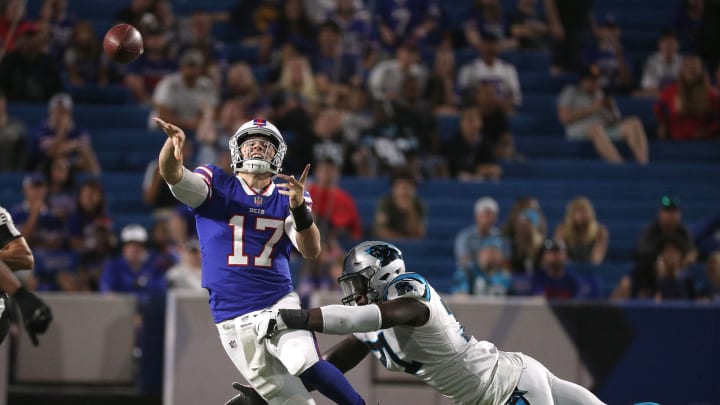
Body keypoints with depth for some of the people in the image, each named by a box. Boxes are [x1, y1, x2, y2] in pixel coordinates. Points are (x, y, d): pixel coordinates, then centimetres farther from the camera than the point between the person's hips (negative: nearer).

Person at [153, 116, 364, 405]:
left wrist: (299, 208, -24)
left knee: (305, 364, -28)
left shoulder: (288, 197, 7)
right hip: (234, 320, 0)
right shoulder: (215, 186, 4)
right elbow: (171, 173, -14)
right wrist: (174, 143, -37)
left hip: (280, 305, 1)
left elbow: (311, 251, -6)